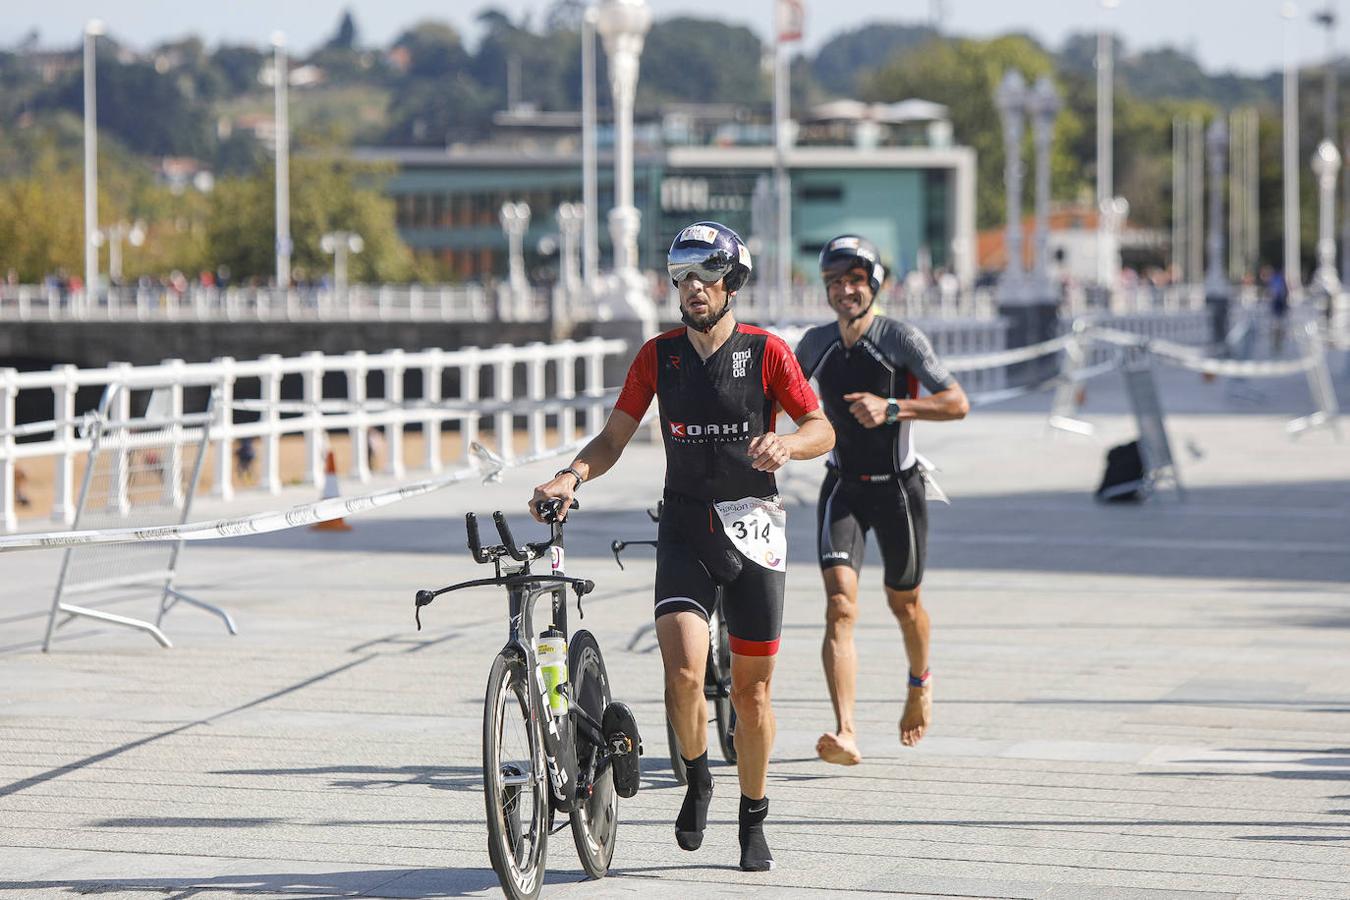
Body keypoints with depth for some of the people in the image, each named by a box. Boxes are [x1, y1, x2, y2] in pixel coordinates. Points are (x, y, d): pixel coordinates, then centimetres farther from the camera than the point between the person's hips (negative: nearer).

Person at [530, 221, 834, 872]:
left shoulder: (766, 353, -2)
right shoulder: (659, 355, 3)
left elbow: (822, 429, -3)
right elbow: (613, 438, 4)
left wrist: (787, 443, -25)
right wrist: (572, 476, -15)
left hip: (753, 528, -1)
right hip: (685, 530, 1)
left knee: (751, 687, 5)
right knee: (684, 671, -19)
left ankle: (753, 820, 22)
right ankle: (696, 778, 10)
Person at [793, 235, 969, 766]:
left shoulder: (902, 340, -13)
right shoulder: (816, 343, 0)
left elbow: (957, 403, -19)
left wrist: (891, 407, -31)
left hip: (897, 488, -2)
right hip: (843, 488, 2)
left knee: (903, 603, 16)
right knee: (840, 607, -17)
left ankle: (920, 683, 50)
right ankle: (845, 734, -26)